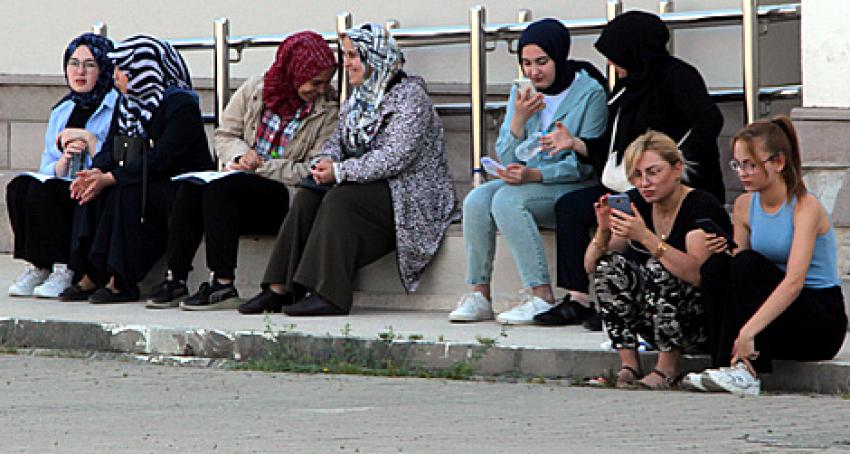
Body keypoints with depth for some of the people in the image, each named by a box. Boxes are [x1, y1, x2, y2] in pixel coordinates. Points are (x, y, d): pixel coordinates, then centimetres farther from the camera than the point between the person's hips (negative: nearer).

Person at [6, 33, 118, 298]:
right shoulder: (61, 112, 21)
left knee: (43, 191, -29)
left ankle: (65, 271, -20)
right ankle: (36, 267, -17)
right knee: (19, 187, -22)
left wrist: (88, 140, -12)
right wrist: (65, 159, -6)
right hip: (64, 188, 6)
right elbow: (48, 171, 15)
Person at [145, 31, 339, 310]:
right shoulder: (254, 91, 9)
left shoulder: (329, 111, -1)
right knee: (191, 186, -25)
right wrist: (241, 155, -7)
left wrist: (263, 166, -14)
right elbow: (225, 135, 14)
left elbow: (313, 172, -8)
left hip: (284, 199, -4)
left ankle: (223, 286, -31)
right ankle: (175, 279, -22)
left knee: (218, 186, -30)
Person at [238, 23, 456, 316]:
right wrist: (326, 160, -4)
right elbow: (338, 139, 22)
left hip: (407, 193, -8)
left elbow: (396, 157, -21)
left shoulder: (409, 96, -12)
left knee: (339, 200, -30)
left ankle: (330, 295, -34)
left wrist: (340, 171, -21)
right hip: (371, 189, 8)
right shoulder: (358, 98, 17)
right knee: (306, 199, -14)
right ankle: (280, 288, -20)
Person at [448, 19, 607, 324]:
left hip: (574, 186, -6)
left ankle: (542, 299, -33)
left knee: (507, 200, -31)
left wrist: (534, 175, -24)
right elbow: (507, 158, 5)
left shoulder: (590, 93, -8)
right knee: (477, 200, -22)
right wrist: (519, 119, -13)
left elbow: (584, 164, -11)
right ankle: (478, 296, -19)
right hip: (529, 183, 6)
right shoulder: (522, 92, 8)